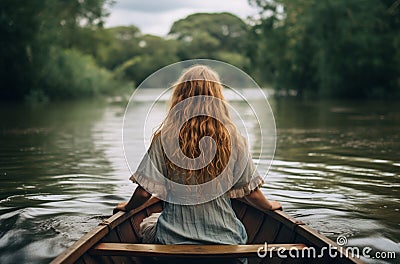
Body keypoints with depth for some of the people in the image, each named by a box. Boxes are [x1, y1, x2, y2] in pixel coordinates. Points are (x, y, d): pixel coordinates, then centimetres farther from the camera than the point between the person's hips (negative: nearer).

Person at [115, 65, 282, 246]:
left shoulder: (164, 137, -11)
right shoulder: (232, 138, -8)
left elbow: (144, 191, -9)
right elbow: (251, 193, -2)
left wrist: (127, 207, 13)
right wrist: (270, 206, 19)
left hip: (174, 239, -2)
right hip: (224, 239, 2)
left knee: (148, 225, 31)